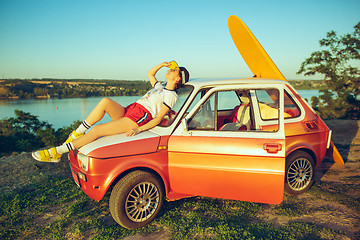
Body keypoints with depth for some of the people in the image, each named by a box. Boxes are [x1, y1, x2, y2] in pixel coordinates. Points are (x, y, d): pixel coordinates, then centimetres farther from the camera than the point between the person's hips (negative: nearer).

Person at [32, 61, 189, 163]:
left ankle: (56, 153, -13)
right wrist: (162, 65, 26)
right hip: (127, 111, 8)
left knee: (96, 130, -18)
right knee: (105, 102, -21)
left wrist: (139, 130, -21)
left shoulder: (171, 95, 1)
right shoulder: (160, 87, 26)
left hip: (140, 118, -8)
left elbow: (158, 118, -9)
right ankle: (78, 133, -17)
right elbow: (150, 73, 42)